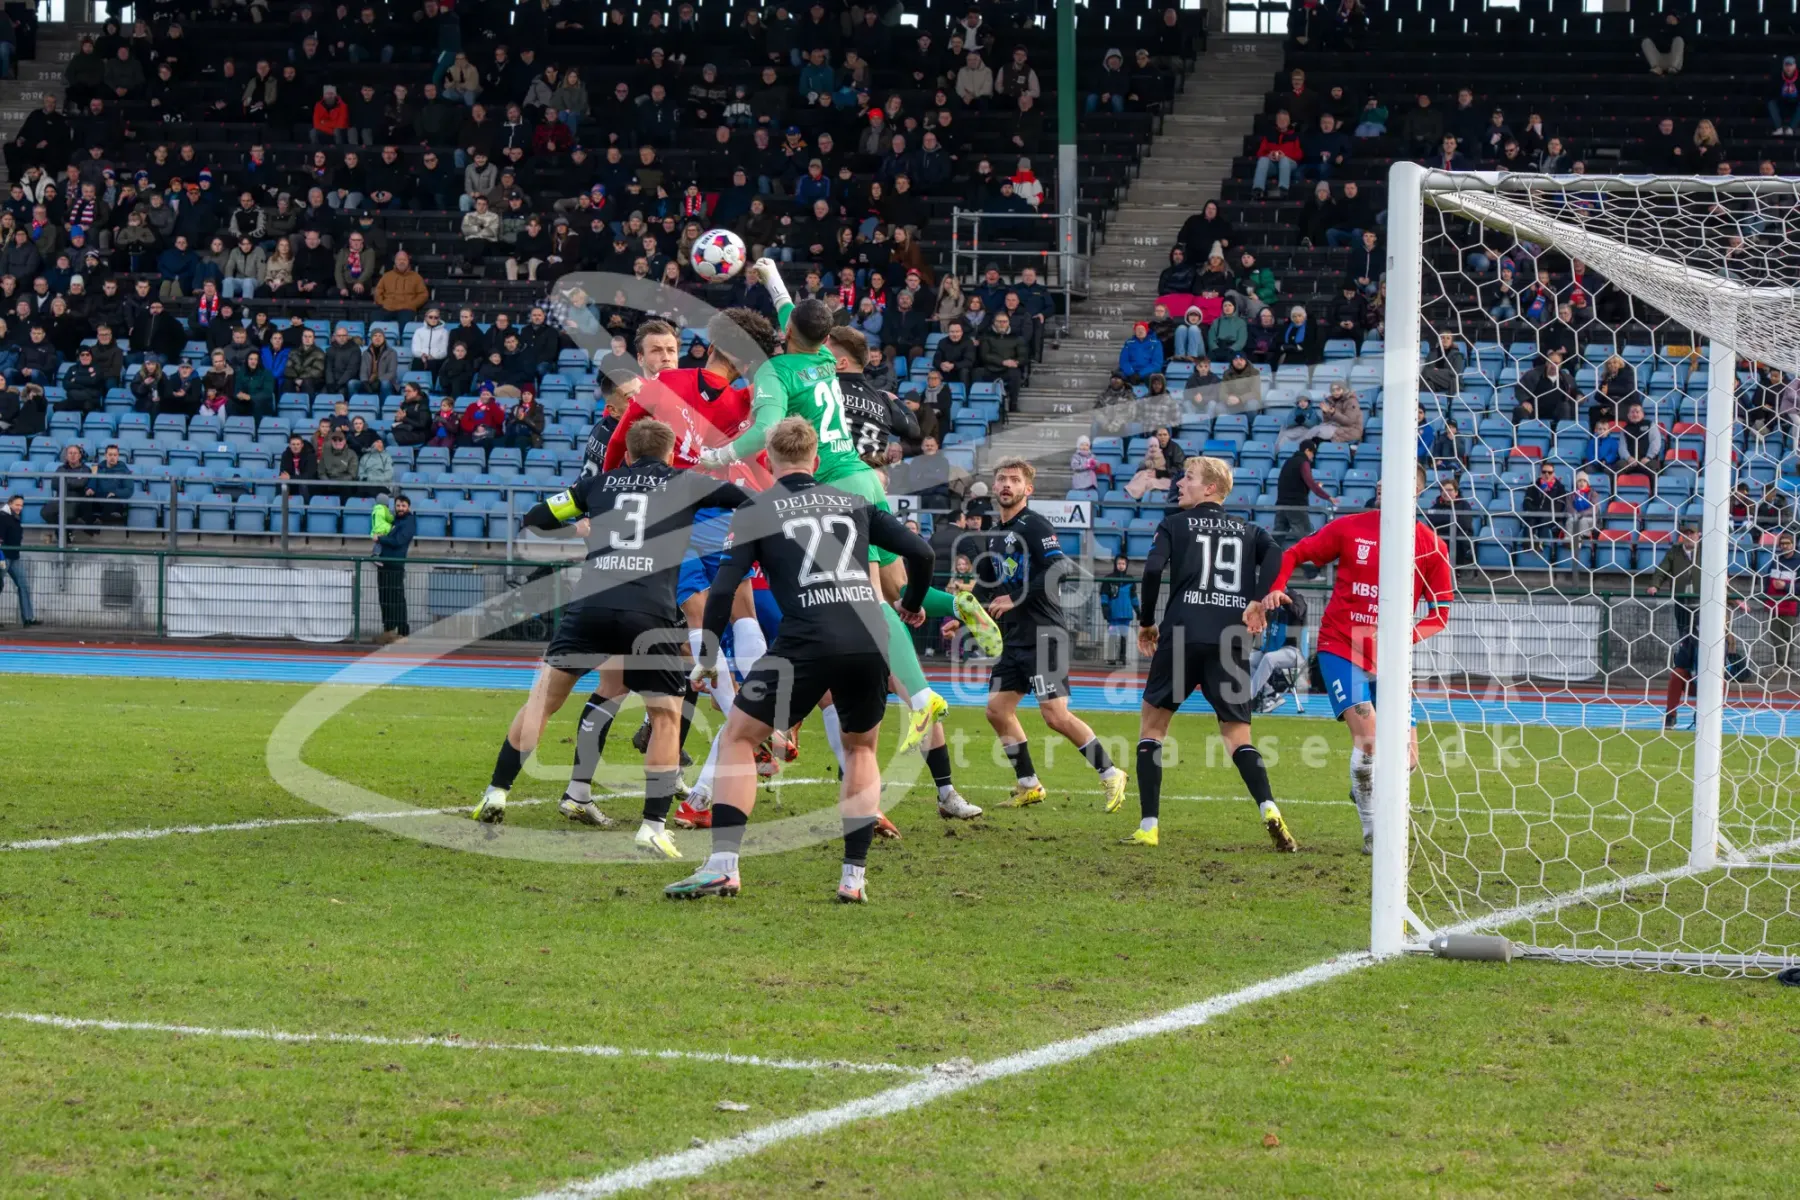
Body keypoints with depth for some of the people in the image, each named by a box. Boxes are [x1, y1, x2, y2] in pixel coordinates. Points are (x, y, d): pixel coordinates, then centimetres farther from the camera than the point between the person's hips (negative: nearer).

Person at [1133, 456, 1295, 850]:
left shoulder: (1175, 524, 9)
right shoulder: (1247, 530, 18)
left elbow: (1153, 569, -6)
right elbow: (1275, 555, -1)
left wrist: (1146, 622, 5)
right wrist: (1258, 601, -1)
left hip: (1182, 636, -3)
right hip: (1232, 641, 3)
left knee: (1152, 723, 12)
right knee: (1237, 734, 8)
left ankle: (1148, 826, 4)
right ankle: (1269, 809, -19)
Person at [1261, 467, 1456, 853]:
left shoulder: (1431, 547, -2)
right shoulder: (1350, 528, -2)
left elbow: (1440, 612, 1)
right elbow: (1296, 553, 8)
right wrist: (1275, 588, -11)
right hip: (1341, 648, -2)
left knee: (1405, 756, -3)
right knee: (1368, 738, -19)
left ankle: (1365, 789, 31)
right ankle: (1372, 832, -1)